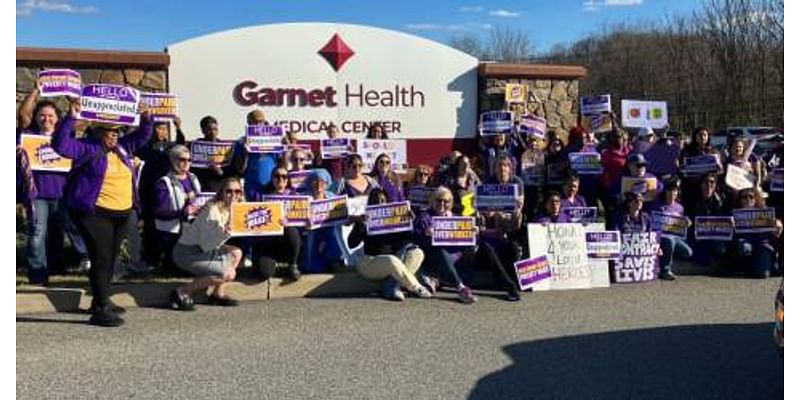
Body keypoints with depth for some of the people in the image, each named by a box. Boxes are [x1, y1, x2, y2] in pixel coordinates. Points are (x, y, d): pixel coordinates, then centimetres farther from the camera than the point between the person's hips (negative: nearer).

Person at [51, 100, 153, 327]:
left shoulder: (122, 148, 14)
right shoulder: (87, 148, -4)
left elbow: (143, 136, 25)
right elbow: (60, 145, -16)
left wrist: (146, 119, 8)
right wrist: (71, 118, -22)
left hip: (122, 214, 7)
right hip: (95, 213, -7)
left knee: (111, 259, 14)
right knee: (101, 259, -10)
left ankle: (101, 300, 27)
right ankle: (101, 310, -9)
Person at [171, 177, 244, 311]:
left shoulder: (231, 210, 3)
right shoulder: (212, 210, -23)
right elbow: (206, 245, -28)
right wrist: (223, 233, -42)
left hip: (201, 250, 9)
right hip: (186, 253, -9)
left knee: (236, 253, 6)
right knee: (228, 274, -18)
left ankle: (218, 294, 10)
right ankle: (182, 292, -10)